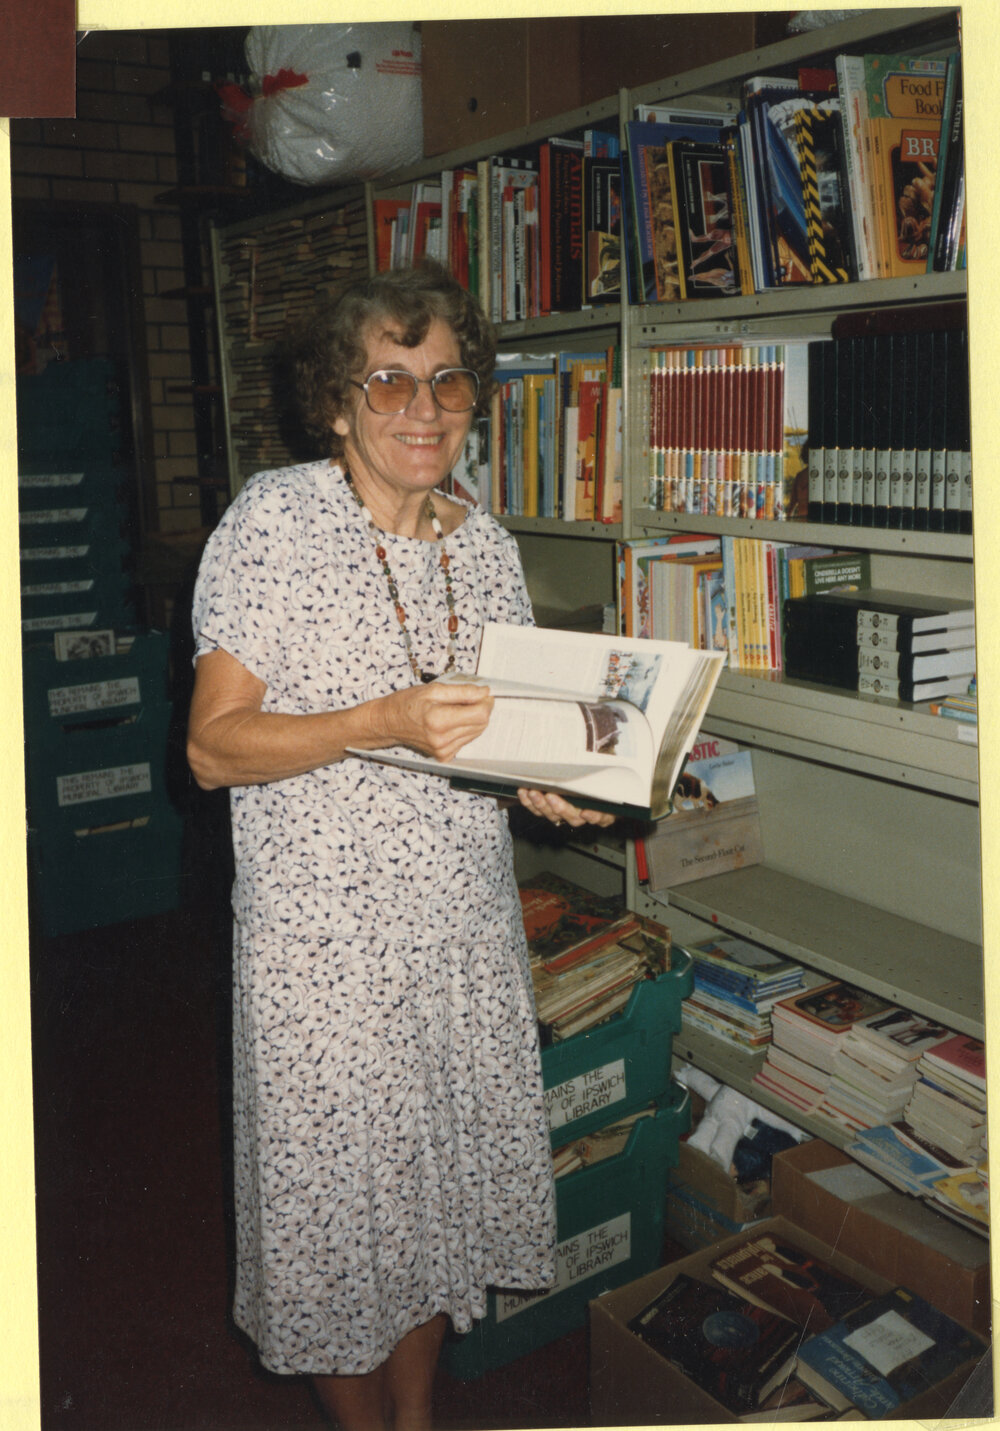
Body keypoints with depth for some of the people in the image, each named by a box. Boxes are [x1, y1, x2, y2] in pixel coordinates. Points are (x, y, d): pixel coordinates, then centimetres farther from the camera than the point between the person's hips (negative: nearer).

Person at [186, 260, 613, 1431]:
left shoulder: (487, 545, 6)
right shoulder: (274, 520, -11)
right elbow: (212, 746, -13)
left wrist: (541, 777, -5)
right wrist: (384, 723, -26)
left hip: (464, 918, 5)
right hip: (324, 929, -5)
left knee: (448, 1172, 17)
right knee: (340, 1194, 8)